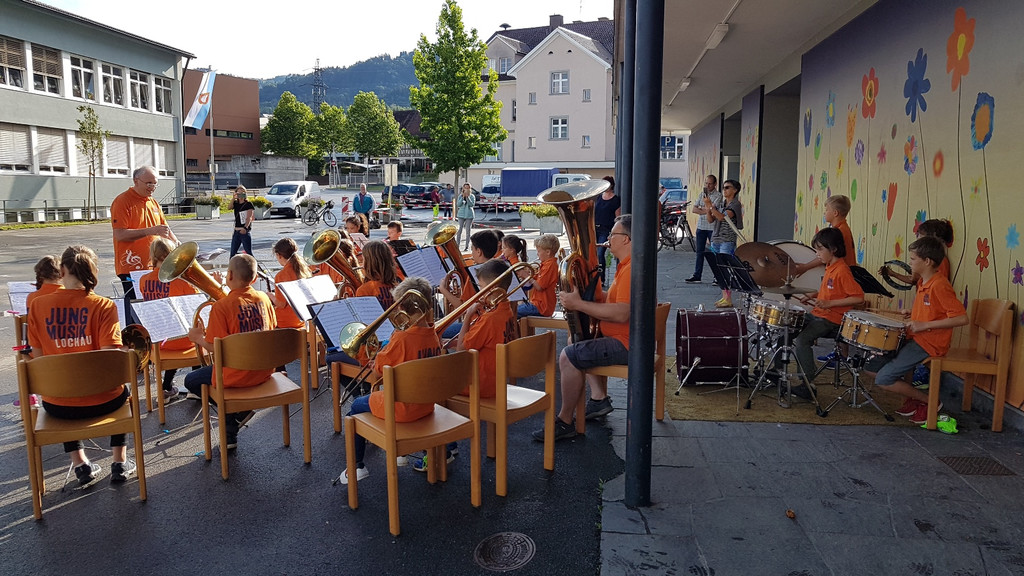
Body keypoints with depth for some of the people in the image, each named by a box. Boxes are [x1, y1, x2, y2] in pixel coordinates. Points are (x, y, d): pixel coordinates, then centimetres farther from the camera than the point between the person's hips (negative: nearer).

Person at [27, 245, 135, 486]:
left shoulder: (37, 306, -6)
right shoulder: (104, 306, -13)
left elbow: (38, 359, -1)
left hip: (56, 405, 2)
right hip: (100, 400, -2)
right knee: (121, 390, 34)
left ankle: (80, 465, 28)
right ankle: (120, 463, 29)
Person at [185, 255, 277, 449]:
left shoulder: (221, 306, -19)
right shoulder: (264, 299, -2)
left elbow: (215, 347, -18)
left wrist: (198, 338, 3)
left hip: (237, 376, -6)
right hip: (264, 370, 6)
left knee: (191, 381, 21)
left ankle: (236, 411, 5)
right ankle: (230, 436, 26)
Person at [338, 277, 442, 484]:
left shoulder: (401, 338, -25)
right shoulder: (434, 336, -4)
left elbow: (377, 371, -14)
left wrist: (381, 351, -2)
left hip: (401, 408, -7)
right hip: (426, 406, 7)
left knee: (357, 406, 19)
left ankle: (356, 466, 24)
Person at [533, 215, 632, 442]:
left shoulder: (631, 269, -22)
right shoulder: (627, 265, 15)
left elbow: (621, 314, -32)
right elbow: (614, 300, 18)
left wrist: (578, 304, -26)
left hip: (626, 344, -12)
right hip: (625, 338, 12)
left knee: (568, 356, -19)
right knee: (581, 345, 29)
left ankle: (565, 421, -8)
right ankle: (599, 399, 22)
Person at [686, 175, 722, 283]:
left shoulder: (718, 195, -6)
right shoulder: (702, 193, 12)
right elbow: (694, 209, 5)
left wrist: (701, 209, -3)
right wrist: (705, 211, -9)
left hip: (712, 227, -5)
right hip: (701, 226, 5)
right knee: (700, 252, 8)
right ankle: (697, 275, 13)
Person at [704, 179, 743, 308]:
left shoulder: (735, 204, -6)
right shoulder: (720, 204, 16)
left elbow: (722, 217, -20)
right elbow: (711, 220, 9)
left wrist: (711, 206, -24)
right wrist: (708, 210, -9)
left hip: (727, 242, -7)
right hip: (716, 240, 7)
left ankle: (728, 300, -9)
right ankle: (724, 297, 15)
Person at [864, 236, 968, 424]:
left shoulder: (939, 285, -18)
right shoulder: (923, 282, 12)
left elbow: (962, 318, -25)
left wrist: (925, 325, -24)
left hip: (929, 344, -10)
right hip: (914, 339, 10)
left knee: (883, 379, -16)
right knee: (871, 366, 8)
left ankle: (929, 401, 3)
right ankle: (912, 399, 14)